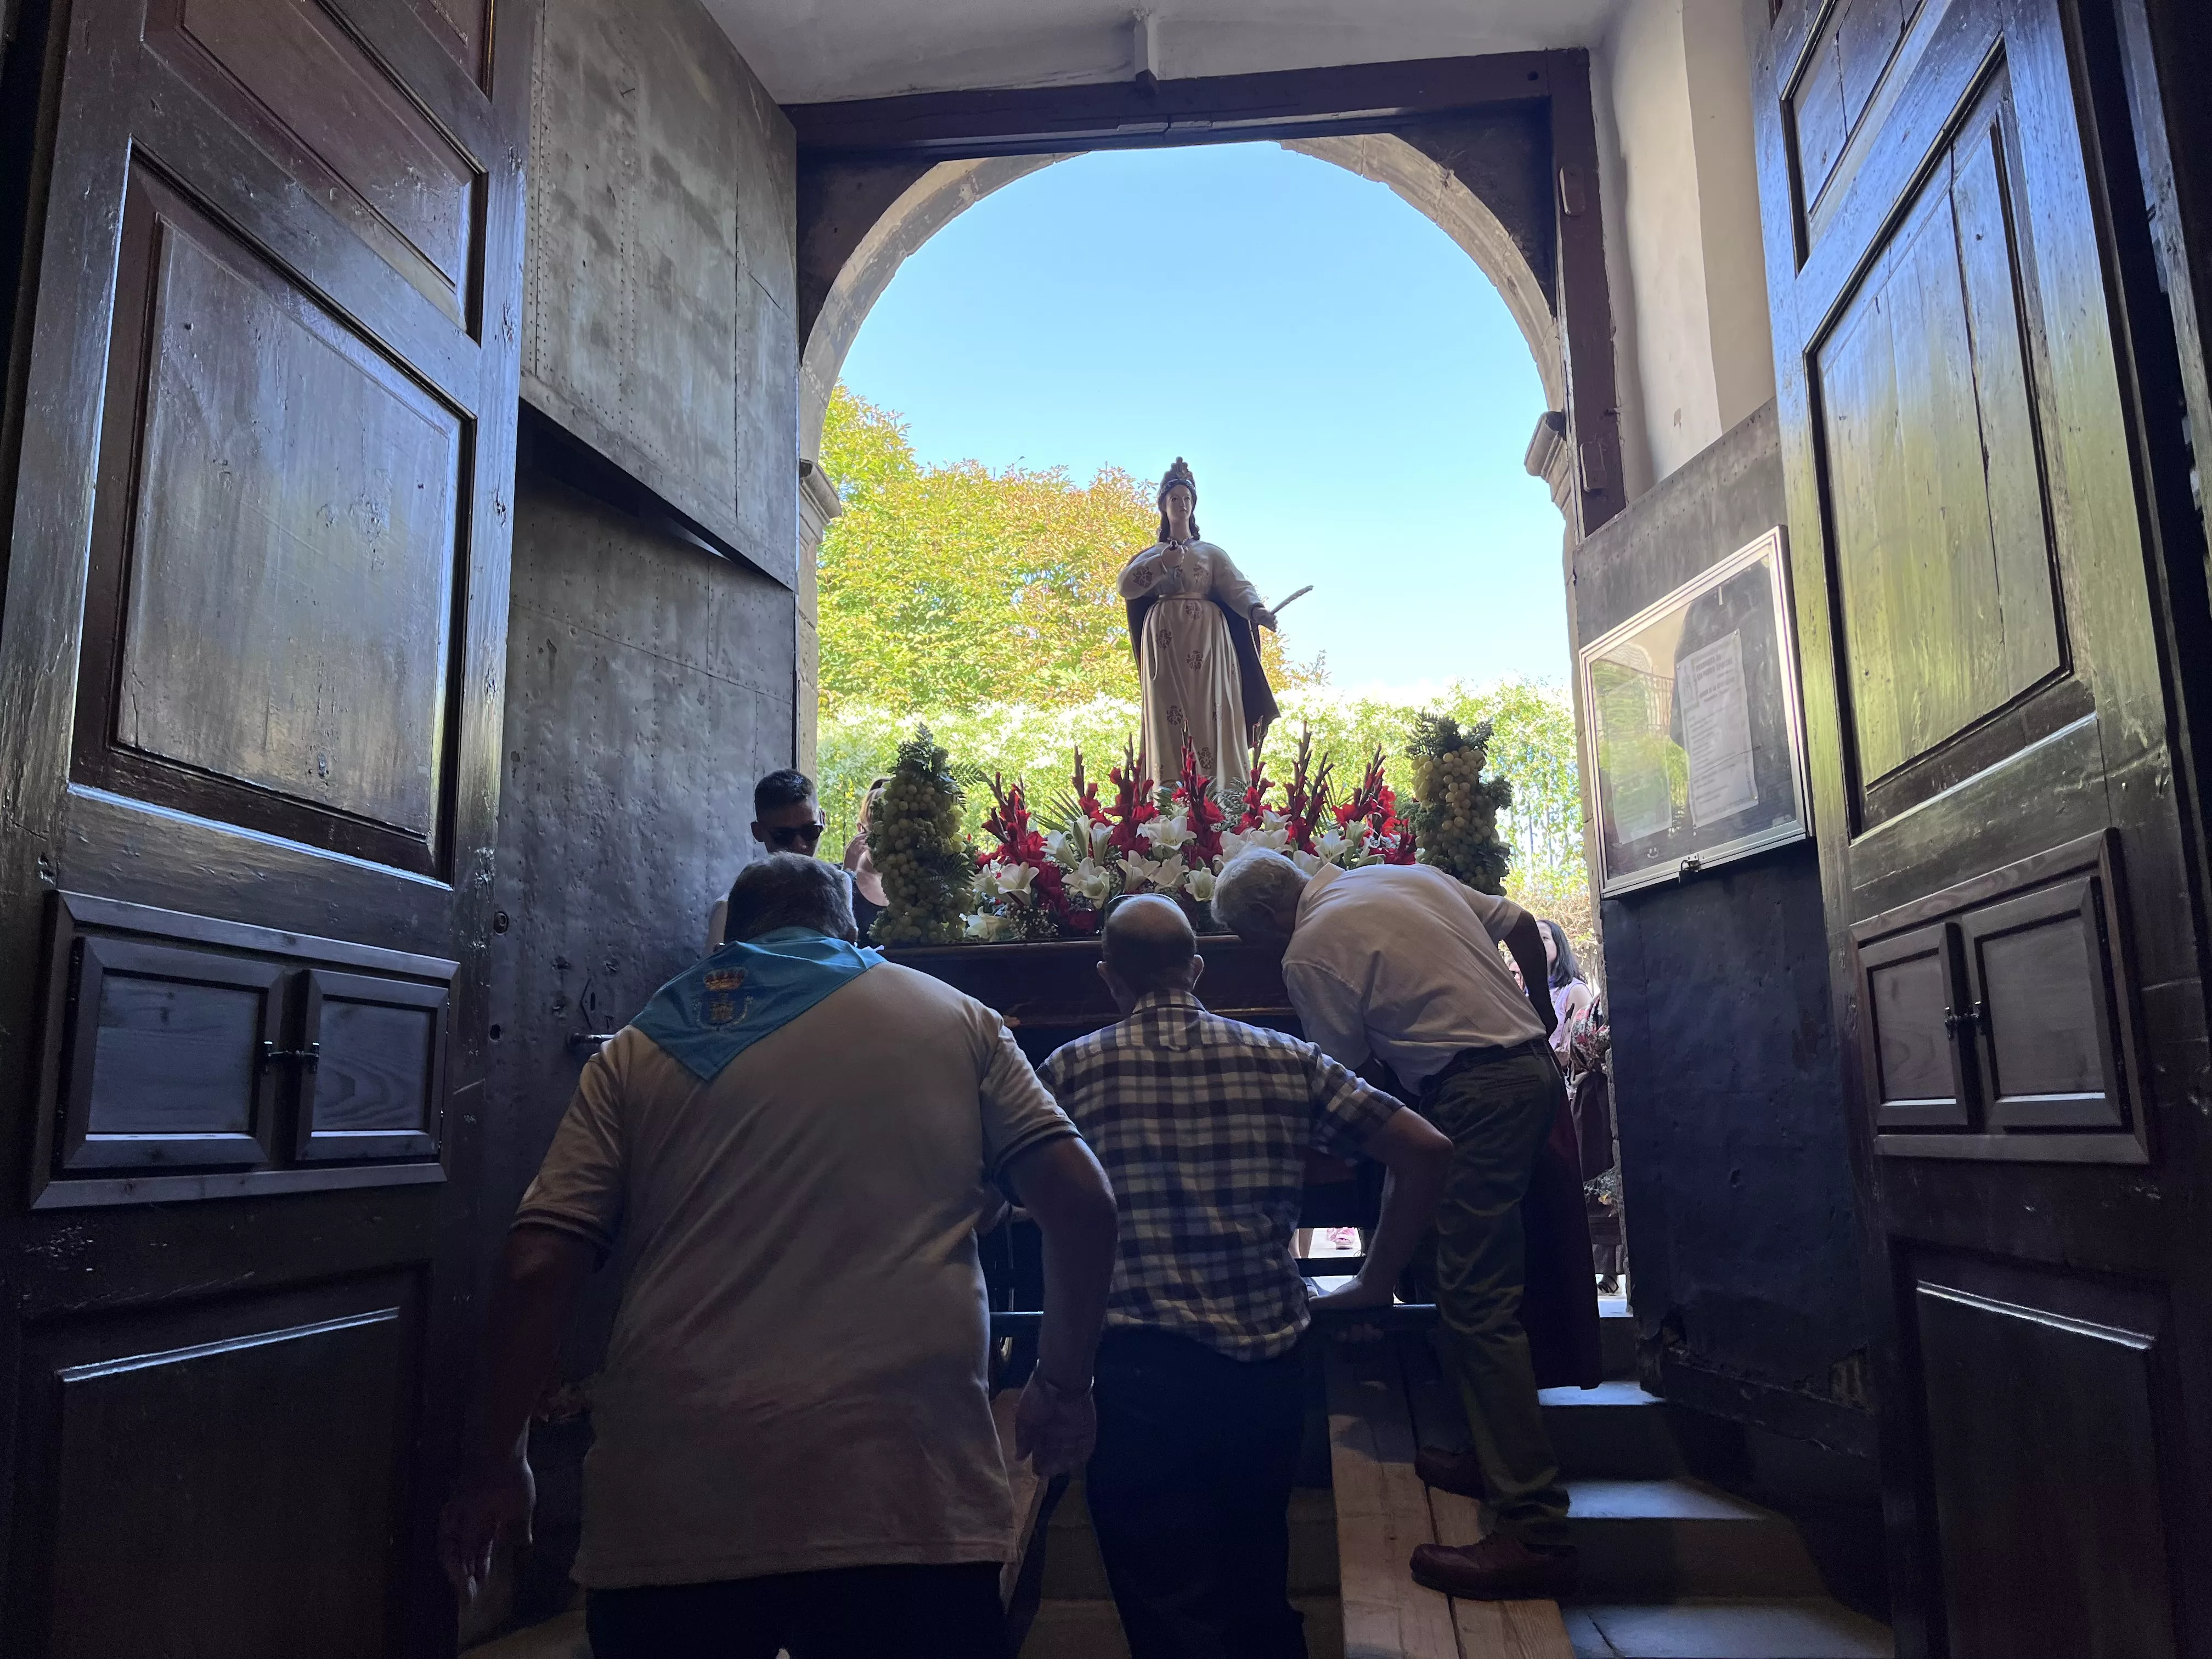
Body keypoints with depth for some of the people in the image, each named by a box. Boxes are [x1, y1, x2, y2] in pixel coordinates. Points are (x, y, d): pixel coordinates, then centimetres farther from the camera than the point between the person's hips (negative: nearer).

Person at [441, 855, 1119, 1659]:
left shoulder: (635, 1053, 11)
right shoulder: (957, 1020, 9)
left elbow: (537, 1263, 4)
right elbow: (1081, 1200, 2)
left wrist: (495, 1461, 14)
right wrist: (1063, 1385, 14)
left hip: (671, 1506, 1)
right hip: (904, 1500, -1)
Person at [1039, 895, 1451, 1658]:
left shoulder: (1070, 1069, -1)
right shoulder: (1286, 1060, 5)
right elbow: (1426, 1150, 4)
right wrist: (1374, 1283, 12)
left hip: (1140, 1368, -3)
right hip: (1269, 1363, 4)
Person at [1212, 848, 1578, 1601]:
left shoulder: (1309, 953, -8)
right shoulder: (1409, 875, 15)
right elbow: (1520, 925, 21)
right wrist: (1538, 1015, 33)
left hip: (1477, 1093, -9)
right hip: (1533, 1065, 9)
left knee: (1476, 1304, -8)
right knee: (1474, 1287, 18)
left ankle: (1534, 1532, -8)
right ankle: (1495, 1455, 27)